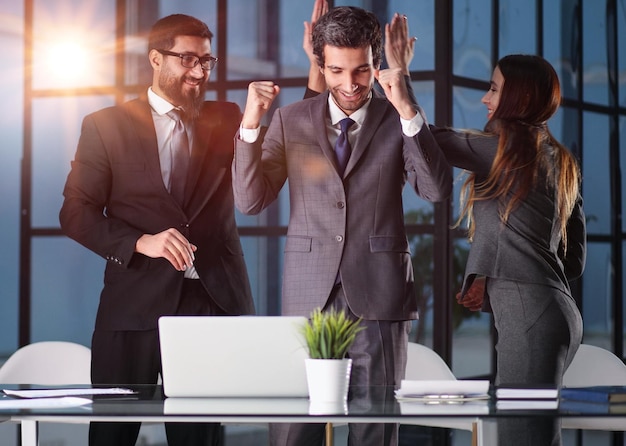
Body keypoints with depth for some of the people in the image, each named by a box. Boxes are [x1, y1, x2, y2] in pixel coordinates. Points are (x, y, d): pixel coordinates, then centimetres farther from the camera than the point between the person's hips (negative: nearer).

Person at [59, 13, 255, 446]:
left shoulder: (226, 120, 12)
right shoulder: (106, 126, 3)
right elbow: (76, 213, 0)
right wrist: (140, 243, -17)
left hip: (214, 298, 2)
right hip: (135, 302, -2)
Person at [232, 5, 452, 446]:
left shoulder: (398, 120, 5)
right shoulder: (291, 120, 9)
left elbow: (437, 190, -9)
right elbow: (250, 201, 3)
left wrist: (407, 110, -17)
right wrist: (250, 124, -10)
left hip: (378, 296, -1)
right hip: (309, 296, 1)